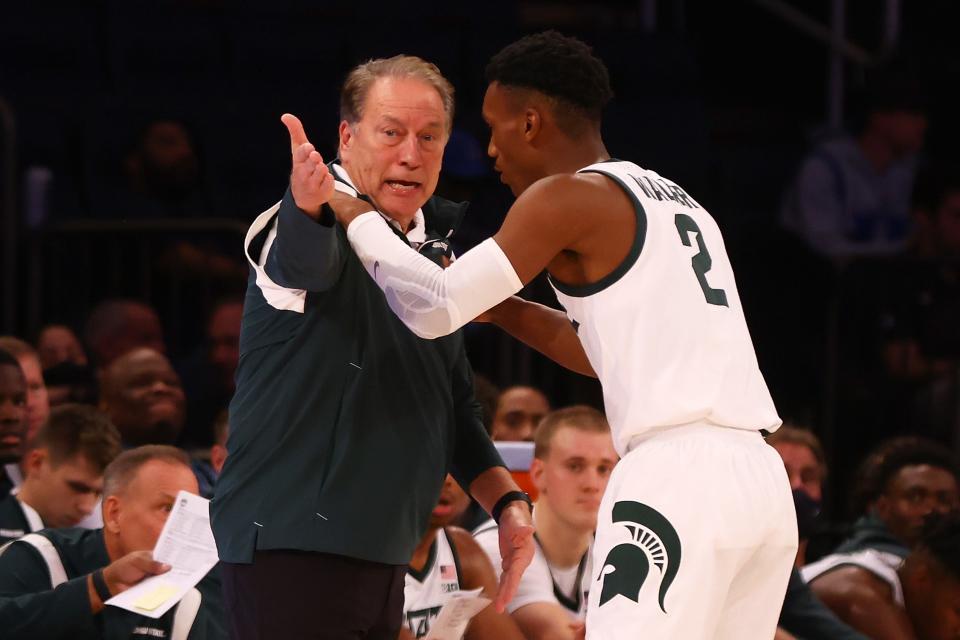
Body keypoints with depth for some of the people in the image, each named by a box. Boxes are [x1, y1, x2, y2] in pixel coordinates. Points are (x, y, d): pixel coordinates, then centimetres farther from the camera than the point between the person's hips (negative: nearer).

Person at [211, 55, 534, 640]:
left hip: (380, 557, 9)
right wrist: (309, 208, -59)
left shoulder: (433, 252, 14)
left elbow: (455, 409, 23)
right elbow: (306, 262, -37)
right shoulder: (326, 228, -10)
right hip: (291, 547, -9)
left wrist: (506, 501, 8)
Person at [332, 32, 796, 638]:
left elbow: (436, 308, -7)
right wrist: (503, 310, 33)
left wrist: (360, 221, 9)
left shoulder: (568, 196, -2)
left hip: (677, 477, -8)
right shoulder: (675, 203, 23)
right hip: (760, 477, 9)